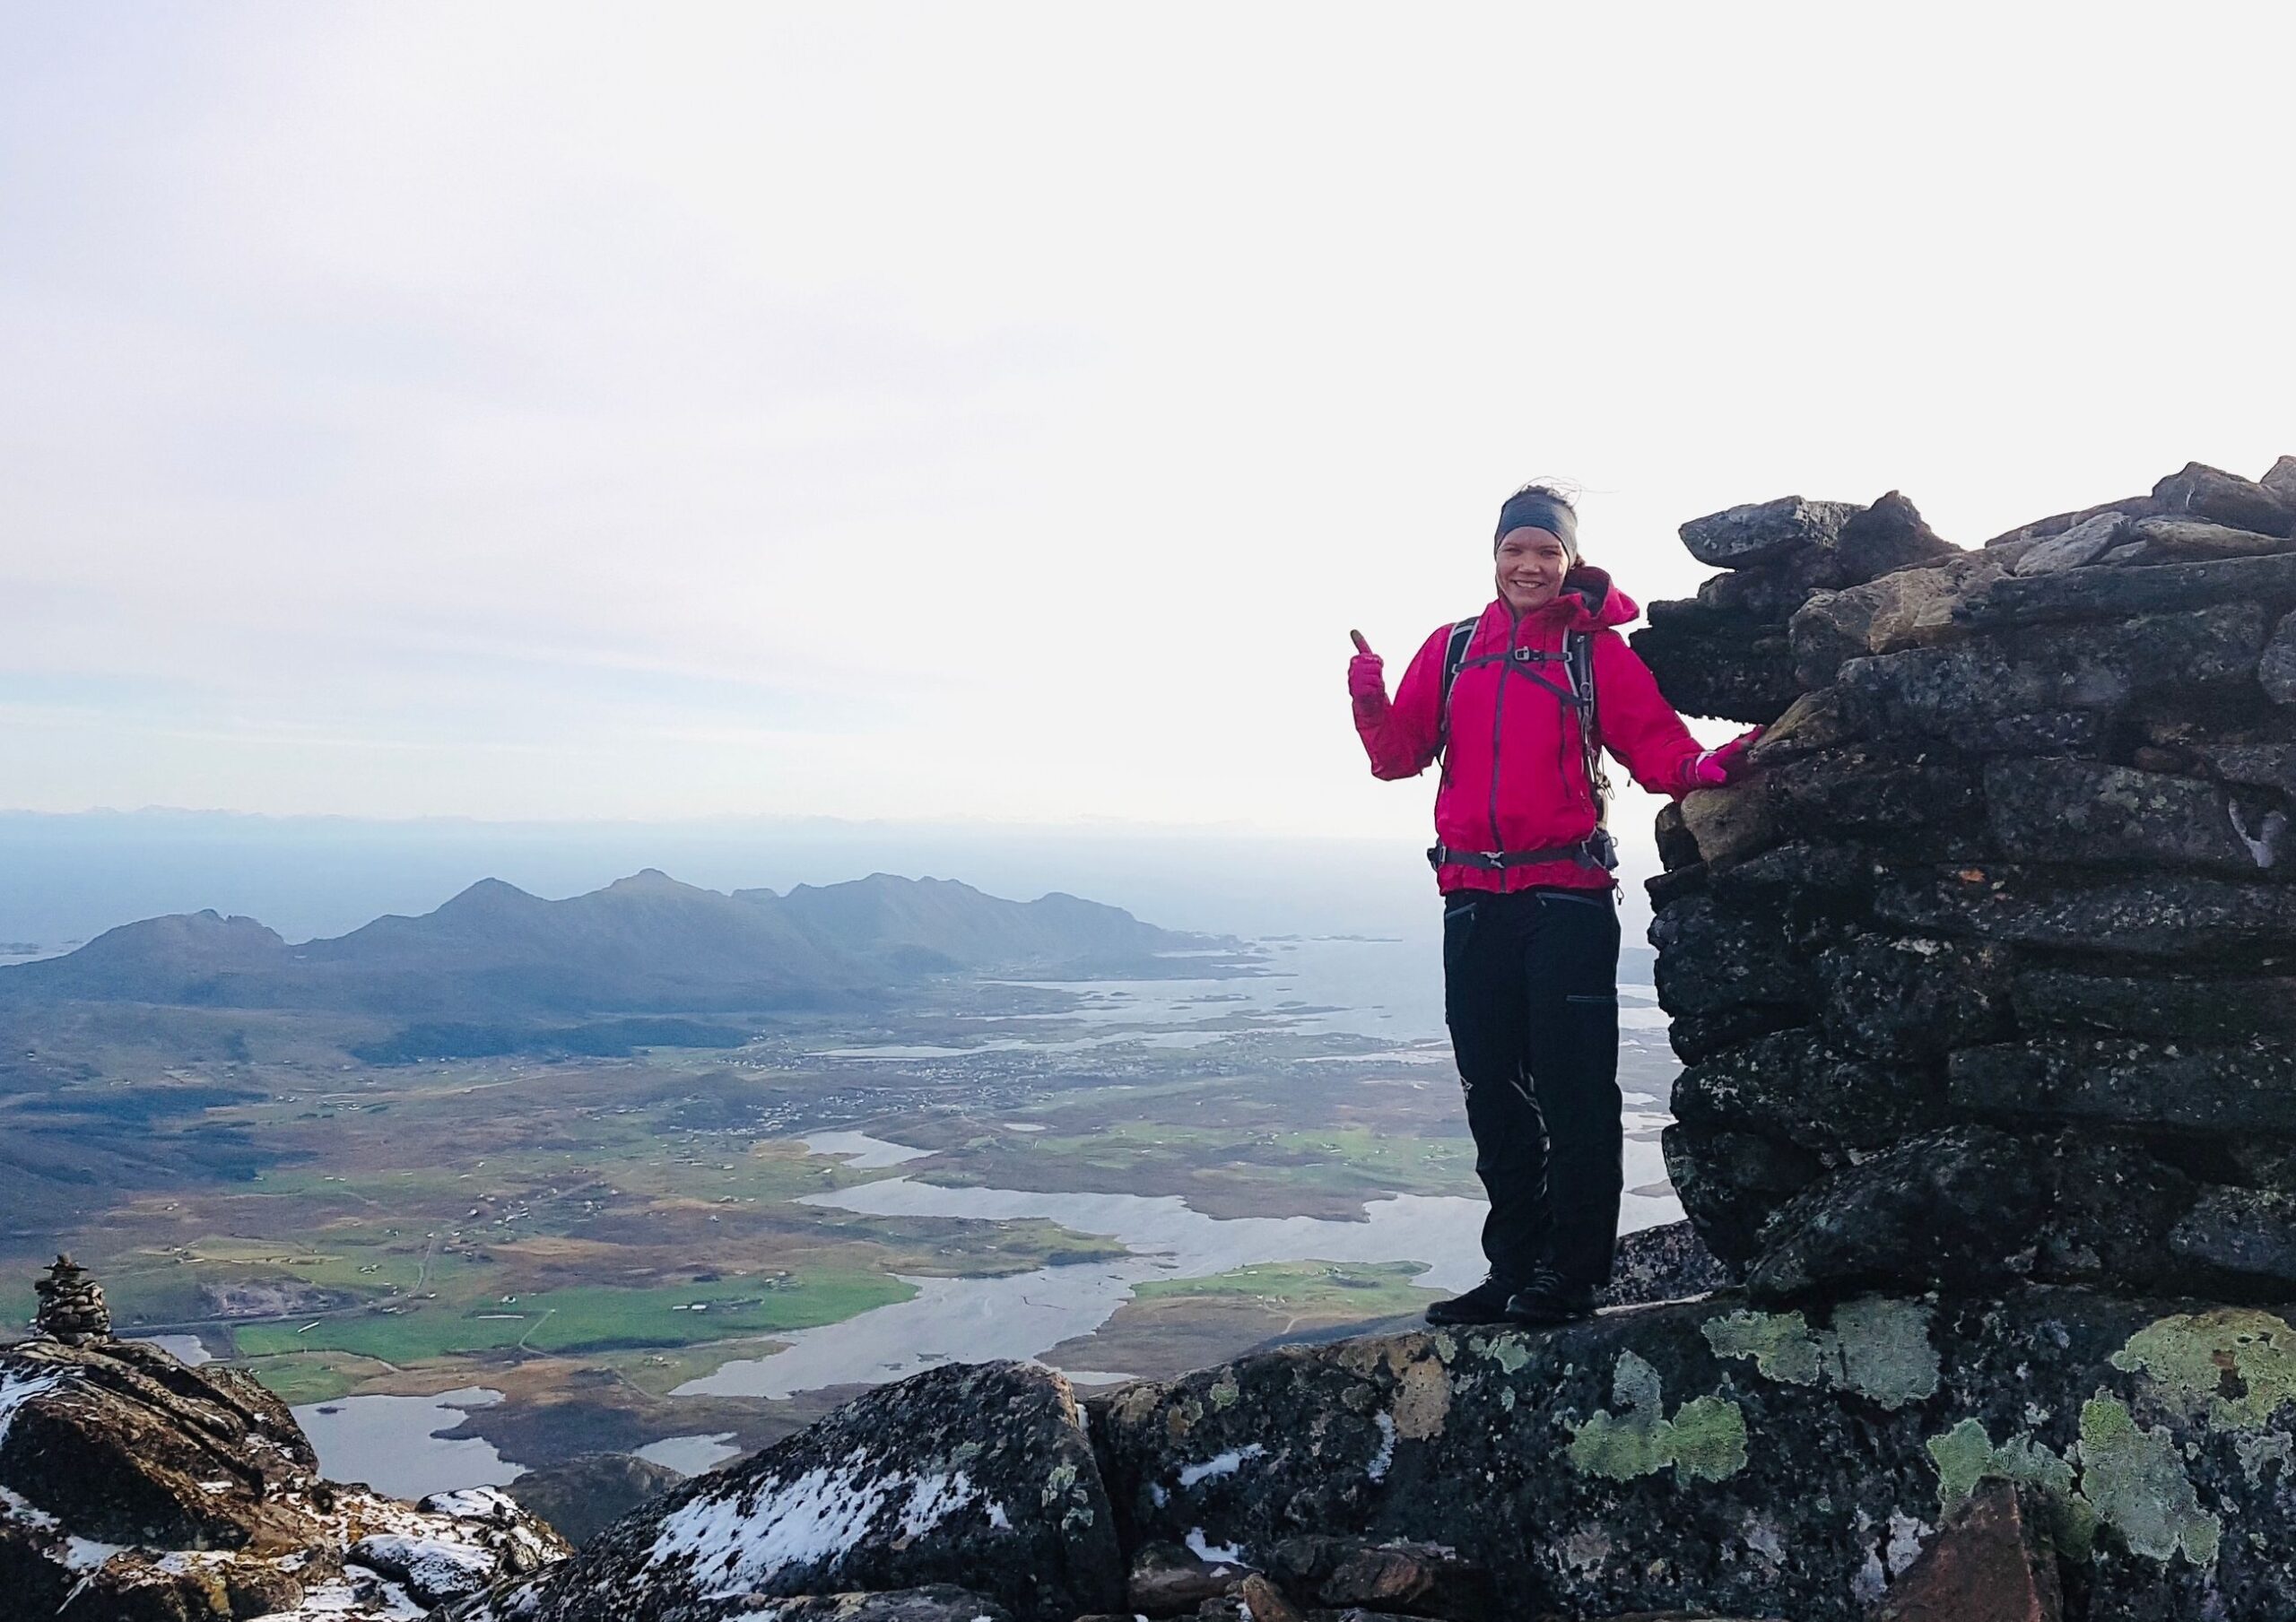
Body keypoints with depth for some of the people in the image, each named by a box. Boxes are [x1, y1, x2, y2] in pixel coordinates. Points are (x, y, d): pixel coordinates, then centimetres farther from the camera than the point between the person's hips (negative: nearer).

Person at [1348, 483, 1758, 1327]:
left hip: (1567, 898, -4)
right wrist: (1370, 702, -9)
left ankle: (1571, 1276, 4)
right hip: (1473, 898, 4)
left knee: (1572, 1091, -4)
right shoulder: (1451, 648, 14)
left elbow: (1656, 746, -4)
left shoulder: (1597, 650, 4)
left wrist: (1708, 766, -24)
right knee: (1493, 1091, 9)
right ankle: (1513, 1271, 19)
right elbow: (1400, 756, 9)